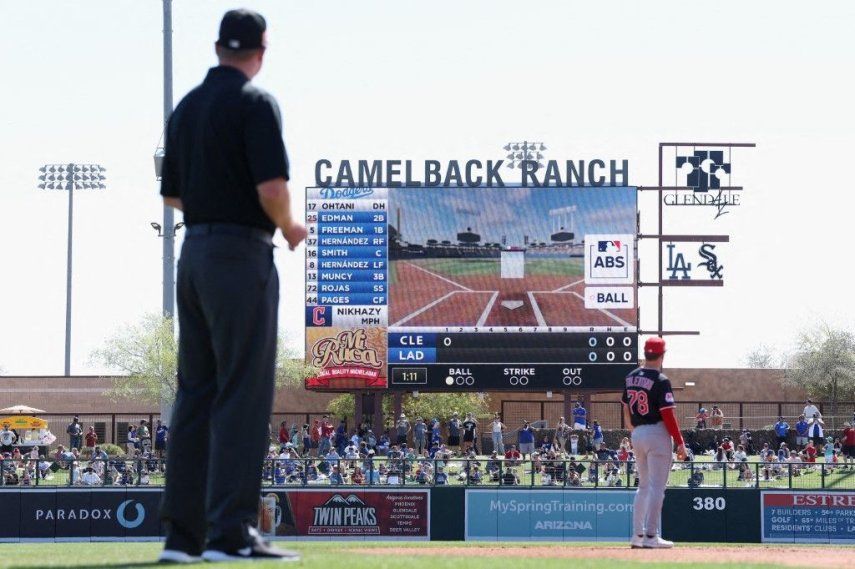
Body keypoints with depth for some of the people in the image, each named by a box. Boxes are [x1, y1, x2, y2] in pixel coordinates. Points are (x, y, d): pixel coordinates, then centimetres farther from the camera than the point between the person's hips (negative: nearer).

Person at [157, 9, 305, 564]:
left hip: (194, 254, 8)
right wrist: (289, 227, 0)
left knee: (196, 391, 9)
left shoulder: (186, 107, 14)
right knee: (244, 394, -7)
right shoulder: (255, 102, -9)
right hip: (242, 257, -8)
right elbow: (272, 187, -19)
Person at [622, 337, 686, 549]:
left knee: (643, 486, 17)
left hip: (637, 434, 7)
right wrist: (680, 443, -12)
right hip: (657, 434, -7)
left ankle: (637, 535, 16)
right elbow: (667, 415, -17)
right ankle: (651, 537, -7)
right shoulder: (660, 381, -14)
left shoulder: (631, 378, 8)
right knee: (657, 486, -4)